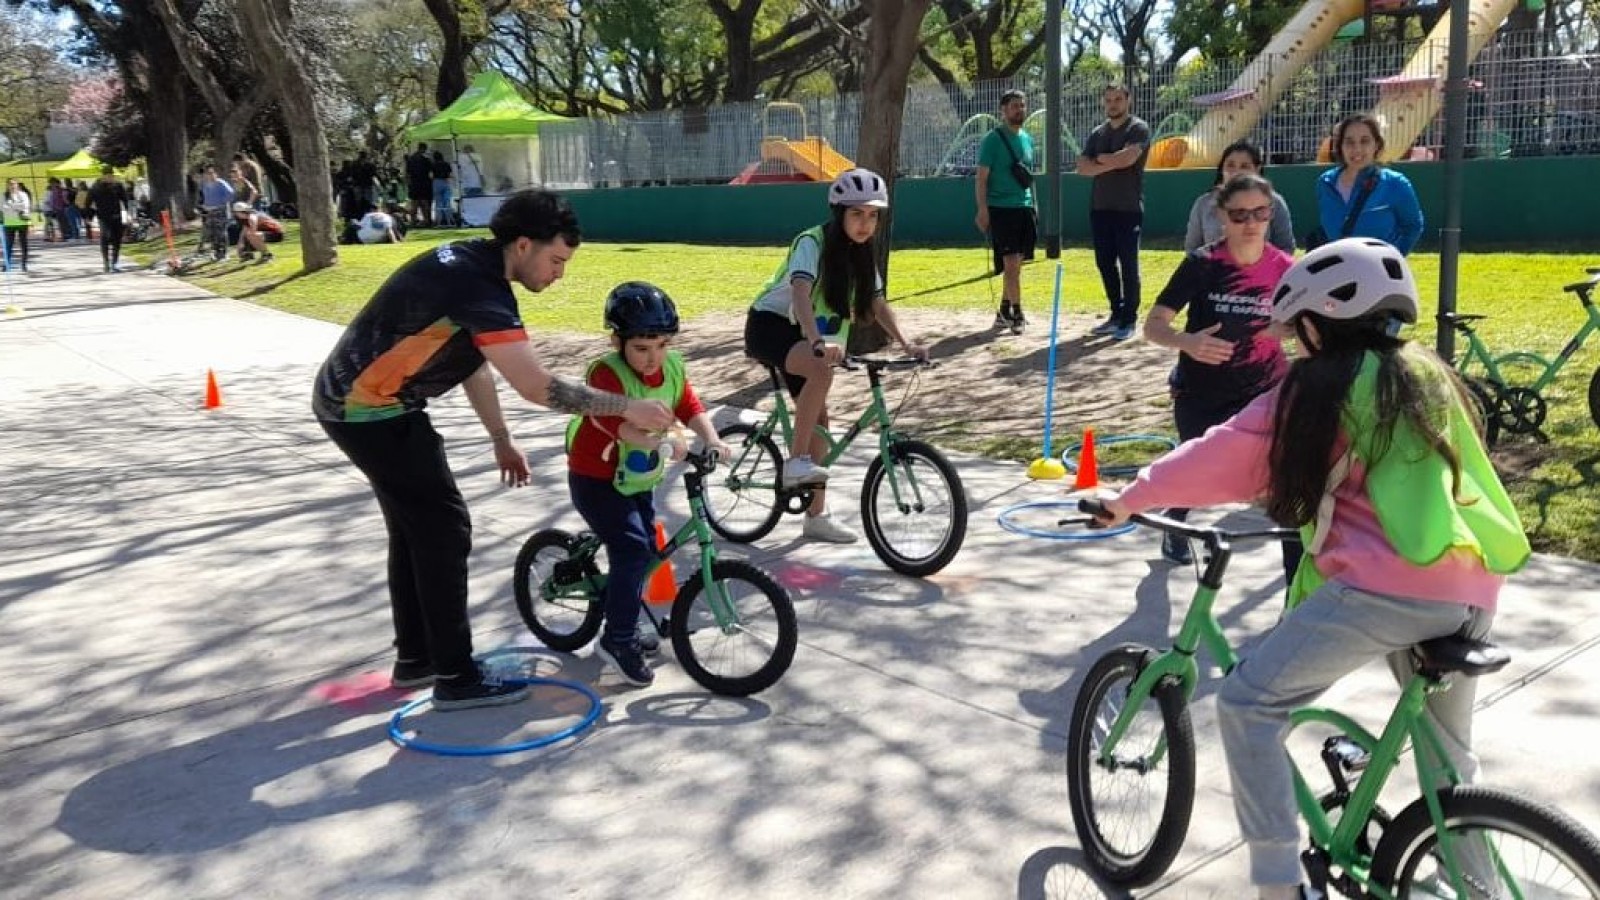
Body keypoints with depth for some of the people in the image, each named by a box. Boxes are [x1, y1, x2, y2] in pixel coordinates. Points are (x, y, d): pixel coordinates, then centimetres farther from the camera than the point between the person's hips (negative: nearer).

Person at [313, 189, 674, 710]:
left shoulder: (471, 265, 5)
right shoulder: (477, 286, -26)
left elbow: (474, 361, 14)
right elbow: (538, 387, -31)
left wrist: (502, 440, 17)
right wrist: (627, 407, -25)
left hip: (355, 400, 10)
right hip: (371, 410, -10)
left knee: (415, 526, 17)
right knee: (445, 528, -6)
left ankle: (414, 657, 30)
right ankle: (455, 677, 2)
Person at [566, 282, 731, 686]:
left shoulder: (672, 367, -4)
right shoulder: (608, 373, -26)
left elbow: (691, 407, -1)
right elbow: (612, 420, -41)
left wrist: (712, 439, -20)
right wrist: (663, 442, -51)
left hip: (638, 481, 8)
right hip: (597, 479, -8)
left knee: (645, 552, 13)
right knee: (633, 551, -18)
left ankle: (621, 622, 34)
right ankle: (618, 641, -6)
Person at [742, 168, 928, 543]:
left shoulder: (861, 254, 2)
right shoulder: (812, 243, -21)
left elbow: (878, 304, 3)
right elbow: (800, 294, -37)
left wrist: (906, 343, -12)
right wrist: (818, 342, -53)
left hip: (801, 335, 8)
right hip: (770, 325, -8)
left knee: (818, 417, 3)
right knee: (821, 370, -36)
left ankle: (817, 516, 11)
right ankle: (795, 462, -27)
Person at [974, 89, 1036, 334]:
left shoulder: (1027, 139, 14)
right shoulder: (992, 139, -7)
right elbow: (981, 177, -9)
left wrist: (1032, 204, 18)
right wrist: (982, 210, -17)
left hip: (1024, 208, 7)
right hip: (1000, 209, -7)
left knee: (1015, 263, 10)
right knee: (1010, 262, -10)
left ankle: (1004, 312, 18)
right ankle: (1017, 314, -5)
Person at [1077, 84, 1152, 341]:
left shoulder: (1139, 129, -3)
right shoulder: (1097, 133, 14)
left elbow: (1126, 158, -20)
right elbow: (1082, 167, 1)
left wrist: (1100, 158, -4)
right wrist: (1111, 164, -13)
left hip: (1128, 209, -6)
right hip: (1099, 208, 6)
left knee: (1128, 265, -2)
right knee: (1105, 263, 10)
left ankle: (1129, 320, 4)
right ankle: (1116, 314, 21)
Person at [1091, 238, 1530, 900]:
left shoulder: (1318, 388, 0)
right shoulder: (1431, 375, 19)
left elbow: (1223, 459, 4)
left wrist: (1130, 499, 16)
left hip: (1389, 588, -8)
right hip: (1473, 588, 8)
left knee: (1248, 702, 0)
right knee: (1449, 753, 26)